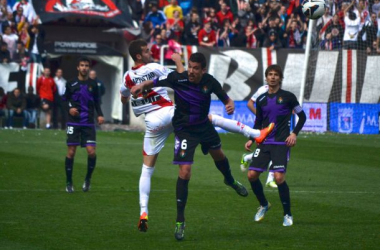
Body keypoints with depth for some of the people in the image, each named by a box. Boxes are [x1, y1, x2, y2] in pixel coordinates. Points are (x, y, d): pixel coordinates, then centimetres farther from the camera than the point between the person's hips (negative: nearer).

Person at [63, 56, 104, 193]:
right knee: (71, 152, -3)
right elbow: (65, 100, 11)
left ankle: (88, 179, 11)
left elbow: (96, 102, 14)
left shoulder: (93, 84, 8)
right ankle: (69, 182, 8)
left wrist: (99, 115, -1)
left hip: (89, 124, 1)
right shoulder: (71, 83, 3)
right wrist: (69, 109, -9)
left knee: (91, 151, -10)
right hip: (73, 123, -1)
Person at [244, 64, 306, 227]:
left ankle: (288, 214, -1)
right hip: (264, 143, 5)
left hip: (281, 143, -5)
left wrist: (294, 133, -7)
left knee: (279, 177, -17)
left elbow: (302, 116, 5)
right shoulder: (261, 99, 10)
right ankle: (263, 205, 20)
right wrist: (251, 139, 9)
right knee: (252, 175, -5)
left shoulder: (287, 97, -2)